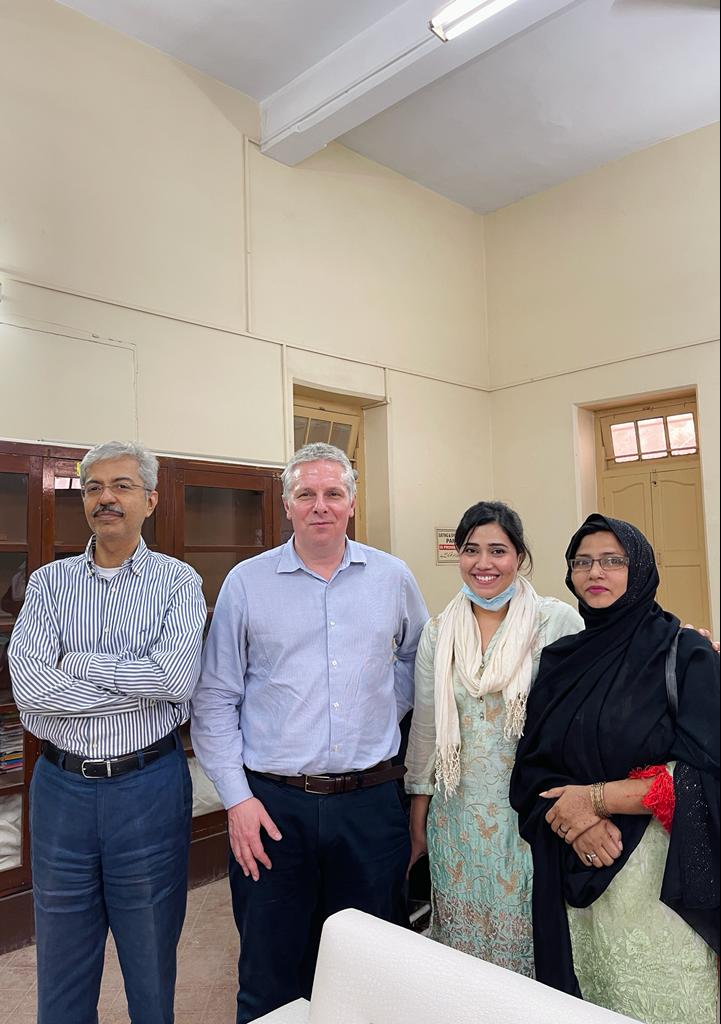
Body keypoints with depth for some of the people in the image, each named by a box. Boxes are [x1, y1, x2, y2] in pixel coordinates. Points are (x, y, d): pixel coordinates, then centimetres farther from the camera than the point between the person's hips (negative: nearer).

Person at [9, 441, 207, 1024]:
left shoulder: (178, 582, -4)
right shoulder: (49, 583, 2)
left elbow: (178, 676, -20)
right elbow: (28, 688, -12)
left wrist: (78, 665, -13)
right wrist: (140, 683, -15)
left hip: (149, 785, -2)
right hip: (61, 786, 2)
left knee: (151, 959, 16)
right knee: (62, 962, 19)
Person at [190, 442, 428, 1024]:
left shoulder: (393, 578, 3)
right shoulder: (247, 582, -3)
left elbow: (417, 658, 20)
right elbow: (215, 700, -1)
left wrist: (386, 710, 6)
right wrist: (236, 797, -7)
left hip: (372, 802, 2)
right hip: (273, 805, -1)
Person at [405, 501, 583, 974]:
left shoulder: (558, 621, -9)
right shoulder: (438, 633, 1)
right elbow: (425, 729, 7)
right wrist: (418, 823, 10)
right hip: (459, 820, 3)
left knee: (527, 945, 10)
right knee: (462, 948, 14)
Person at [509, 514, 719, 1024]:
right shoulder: (560, 659, 6)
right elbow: (531, 765, 5)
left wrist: (595, 796, -15)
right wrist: (573, 817, -15)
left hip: (658, 874, -4)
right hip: (573, 873, 4)